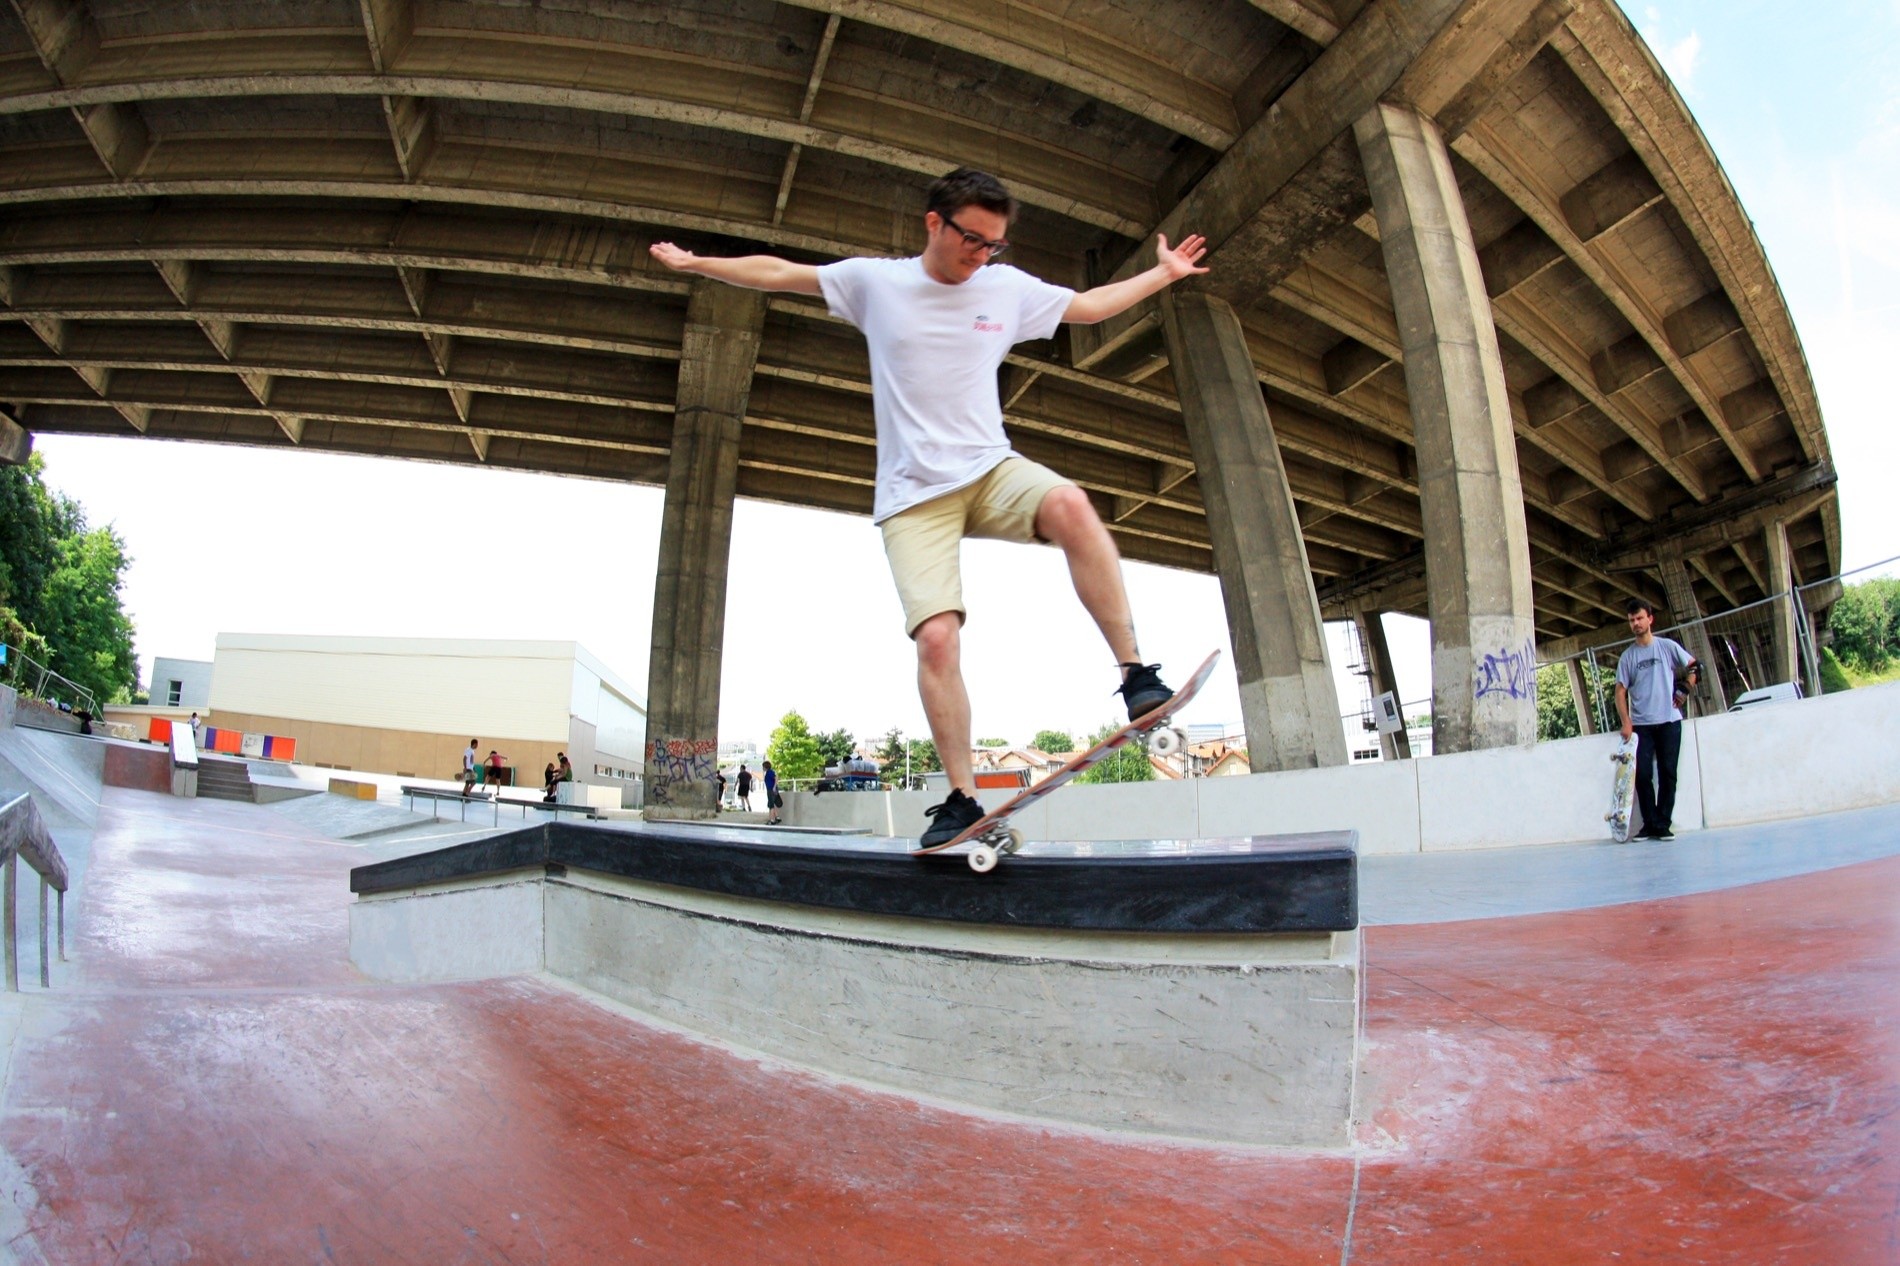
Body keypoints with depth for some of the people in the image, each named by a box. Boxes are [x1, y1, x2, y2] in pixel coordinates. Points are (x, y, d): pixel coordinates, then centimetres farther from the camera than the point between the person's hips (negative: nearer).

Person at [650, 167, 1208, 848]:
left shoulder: (1010, 288, 9)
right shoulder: (875, 281, 4)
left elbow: (1090, 305, 24)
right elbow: (775, 273, 13)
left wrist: (1164, 272, 28)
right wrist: (695, 261, 15)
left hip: (992, 470, 2)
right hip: (914, 494, -1)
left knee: (1070, 506, -33)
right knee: (937, 637, -16)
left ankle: (1136, 672, -26)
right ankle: (961, 798, -6)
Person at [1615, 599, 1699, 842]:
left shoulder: (1667, 646, 4)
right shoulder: (1627, 656, 6)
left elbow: (1693, 665, 12)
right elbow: (1621, 691, 4)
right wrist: (1626, 722, -6)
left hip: (1669, 721, -1)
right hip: (1640, 725, 1)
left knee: (1667, 774, 1)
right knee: (1642, 775, -5)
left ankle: (1663, 824, 7)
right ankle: (1651, 824, 4)